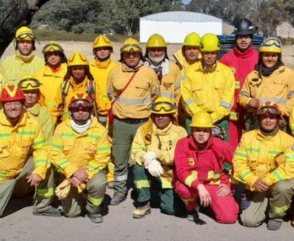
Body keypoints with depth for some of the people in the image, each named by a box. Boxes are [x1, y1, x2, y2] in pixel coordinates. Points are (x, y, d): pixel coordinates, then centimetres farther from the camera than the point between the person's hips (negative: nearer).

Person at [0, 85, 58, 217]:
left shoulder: (32, 122, -14)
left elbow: (42, 149, -10)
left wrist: (39, 171, -26)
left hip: (22, 168, 2)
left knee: (46, 164, -21)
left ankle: (42, 206, -5)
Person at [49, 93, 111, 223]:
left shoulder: (100, 130, -11)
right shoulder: (62, 128, -7)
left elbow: (102, 158, -14)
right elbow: (55, 154, -10)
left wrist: (85, 174, -24)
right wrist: (73, 171, -21)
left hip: (91, 172, -1)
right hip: (69, 174, 1)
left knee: (98, 183, -35)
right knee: (71, 212, -8)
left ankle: (94, 209, -3)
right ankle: (79, 197, 29)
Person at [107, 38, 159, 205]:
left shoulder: (149, 73, -3)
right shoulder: (114, 72, 2)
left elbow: (155, 96, 8)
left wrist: (145, 110, 10)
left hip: (142, 122, -2)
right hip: (120, 122, 2)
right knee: (120, 159, 8)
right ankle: (120, 191, 21)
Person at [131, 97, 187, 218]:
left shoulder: (179, 132, -4)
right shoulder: (144, 129, -1)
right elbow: (136, 152, -14)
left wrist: (156, 154, -33)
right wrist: (149, 160, -36)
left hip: (170, 178, -1)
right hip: (150, 175, 1)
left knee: (173, 209, -18)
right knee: (139, 166, -31)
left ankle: (161, 194, 19)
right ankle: (144, 203, -13)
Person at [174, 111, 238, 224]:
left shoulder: (220, 146, -14)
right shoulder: (183, 144, -15)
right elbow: (181, 171, -25)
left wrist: (230, 185, -4)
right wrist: (199, 187, -39)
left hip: (215, 184, 1)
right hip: (191, 183, -1)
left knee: (229, 217, -17)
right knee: (184, 189, -38)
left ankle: (211, 202, 19)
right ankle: (191, 209, 0)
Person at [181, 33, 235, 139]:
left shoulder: (227, 72, 6)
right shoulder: (191, 71, 7)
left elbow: (227, 100, -1)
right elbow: (186, 98, 0)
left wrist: (212, 118, -11)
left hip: (219, 121, 0)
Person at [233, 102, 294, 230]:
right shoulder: (247, 137, -2)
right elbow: (239, 163, -6)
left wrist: (267, 180, -28)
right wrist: (253, 181, -21)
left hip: (278, 182, -2)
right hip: (256, 187, 2)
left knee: (283, 187, -37)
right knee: (249, 221, -14)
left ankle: (276, 216, -5)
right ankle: (267, 205, 21)